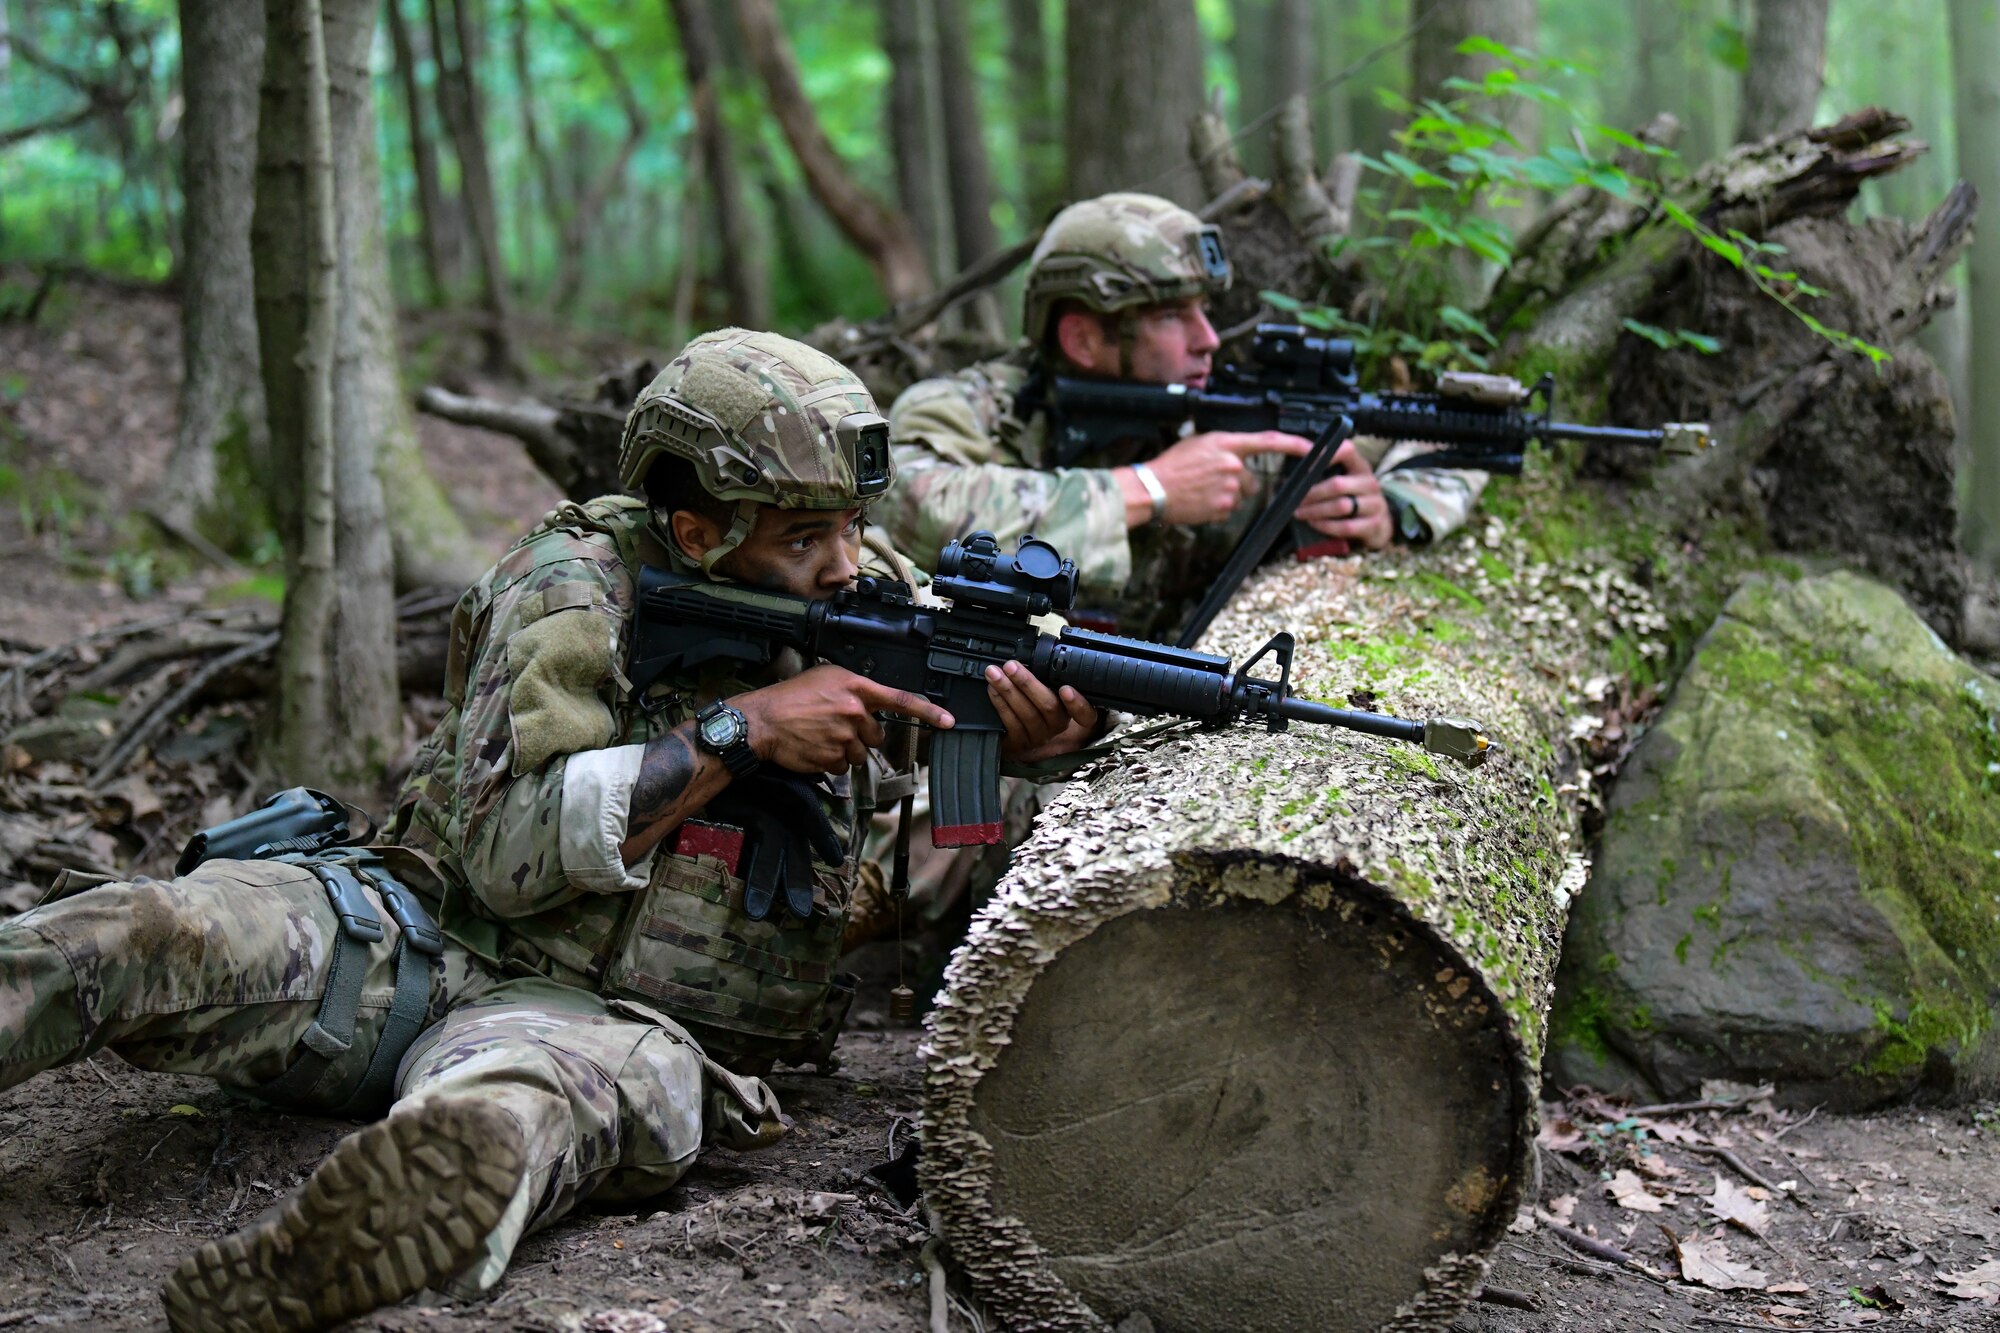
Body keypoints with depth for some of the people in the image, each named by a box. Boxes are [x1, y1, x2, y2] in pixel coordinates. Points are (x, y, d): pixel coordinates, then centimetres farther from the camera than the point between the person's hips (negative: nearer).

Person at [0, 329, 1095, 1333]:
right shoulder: (578, 583, -4)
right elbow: (507, 850, -13)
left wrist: (1014, 760, -5)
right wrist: (740, 730, -16)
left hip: (593, 1016, 0)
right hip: (422, 933, 1)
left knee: (503, 1115, -41)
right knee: (127, 935, -28)